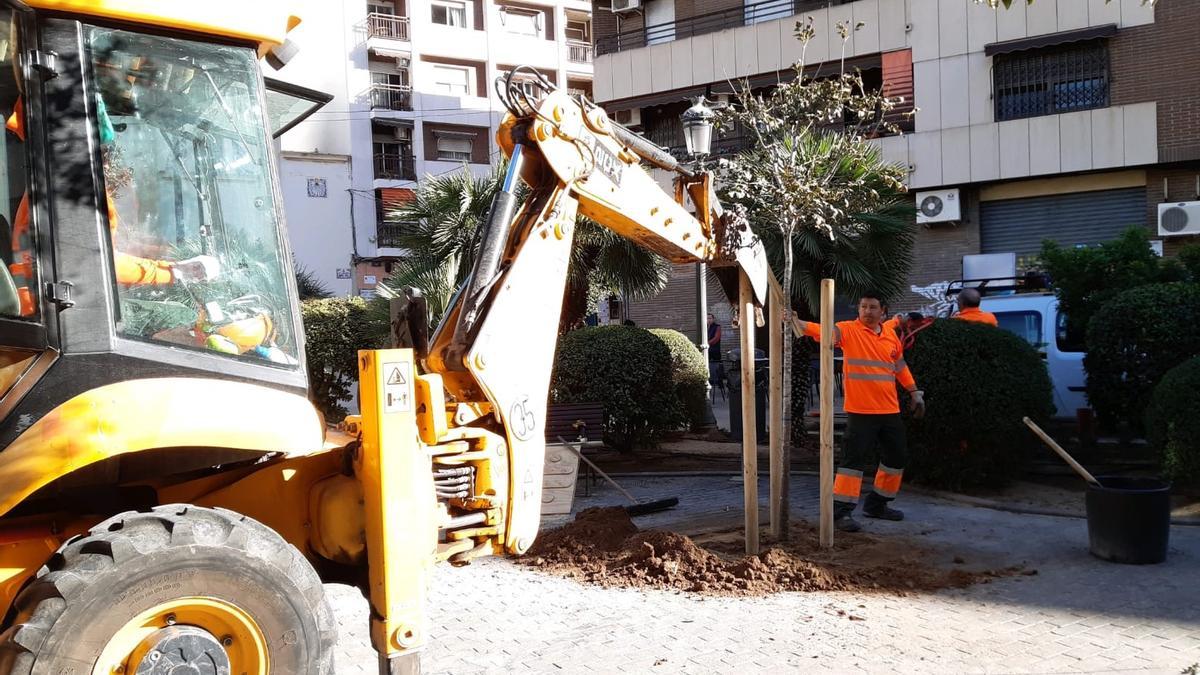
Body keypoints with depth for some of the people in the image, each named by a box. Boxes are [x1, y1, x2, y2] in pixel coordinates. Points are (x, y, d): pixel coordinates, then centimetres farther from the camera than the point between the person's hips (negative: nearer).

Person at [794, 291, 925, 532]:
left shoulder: (891, 334, 9)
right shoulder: (849, 330, -7)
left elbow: (900, 365, 22)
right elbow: (823, 330, -24)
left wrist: (914, 392, 23)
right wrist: (797, 323, -42)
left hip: (890, 410, 7)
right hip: (860, 411, -7)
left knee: (898, 456, 15)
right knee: (854, 458, -10)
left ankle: (877, 504, 30)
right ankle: (840, 511, -3)